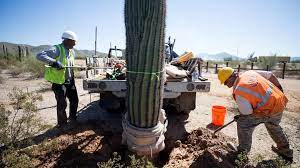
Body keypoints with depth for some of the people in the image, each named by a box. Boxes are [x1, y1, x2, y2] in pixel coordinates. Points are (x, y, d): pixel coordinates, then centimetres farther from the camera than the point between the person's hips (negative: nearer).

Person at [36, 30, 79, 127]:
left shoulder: (72, 51, 7)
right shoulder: (57, 49, -17)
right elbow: (39, 56, -26)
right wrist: (53, 62, -37)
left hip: (70, 81, 8)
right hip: (59, 82, -7)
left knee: (74, 100, 16)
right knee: (62, 104, 4)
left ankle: (73, 119, 37)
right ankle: (62, 124, 25)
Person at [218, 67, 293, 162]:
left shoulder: (238, 91, -22)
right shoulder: (250, 73, 1)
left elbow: (247, 114, -15)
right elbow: (271, 75, 12)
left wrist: (239, 117, 7)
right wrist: (279, 88, 26)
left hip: (269, 110, -9)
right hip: (281, 102, 9)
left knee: (243, 124, -3)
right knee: (274, 126, 32)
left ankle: (243, 154, 7)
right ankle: (286, 152, 53)